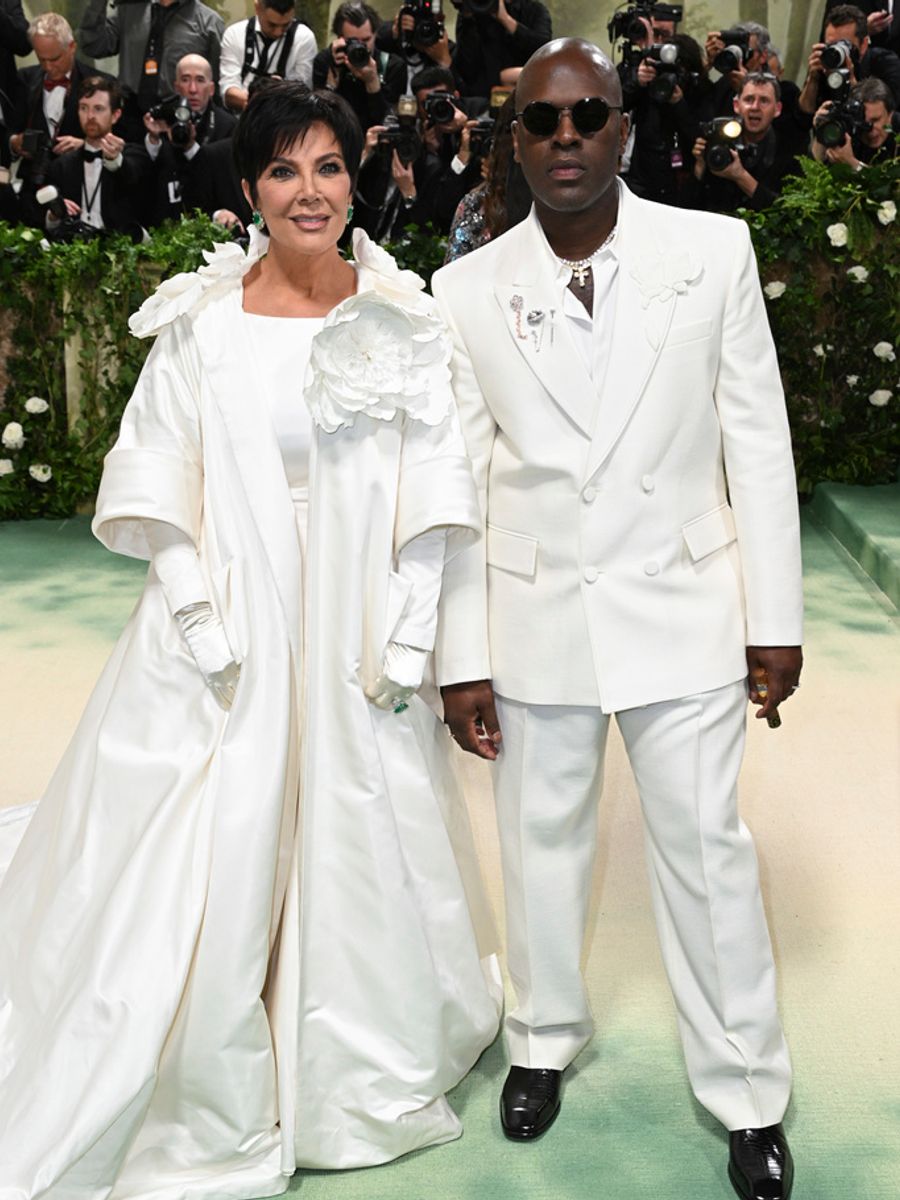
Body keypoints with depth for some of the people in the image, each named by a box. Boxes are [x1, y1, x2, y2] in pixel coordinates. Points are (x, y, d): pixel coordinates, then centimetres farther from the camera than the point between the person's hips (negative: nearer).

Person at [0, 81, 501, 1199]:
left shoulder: (403, 317, -1)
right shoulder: (202, 319, -4)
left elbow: (432, 488, 0)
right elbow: (158, 484, -2)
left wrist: (408, 635, -6)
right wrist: (201, 622, -9)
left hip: (359, 631, 1)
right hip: (231, 625, -1)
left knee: (359, 844, 14)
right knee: (209, 862, 6)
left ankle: (358, 1071, 39)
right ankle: (208, 1104, 29)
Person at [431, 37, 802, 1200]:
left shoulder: (715, 251, -6)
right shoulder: (468, 290, -4)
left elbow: (757, 440, -2)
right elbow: (456, 481, -1)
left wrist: (775, 616, -3)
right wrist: (460, 657, -2)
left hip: (682, 607, -1)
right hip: (534, 616, 1)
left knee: (706, 846, 7)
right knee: (542, 840, 16)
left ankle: (746, 1092, 25)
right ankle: (544, 1039, 39)